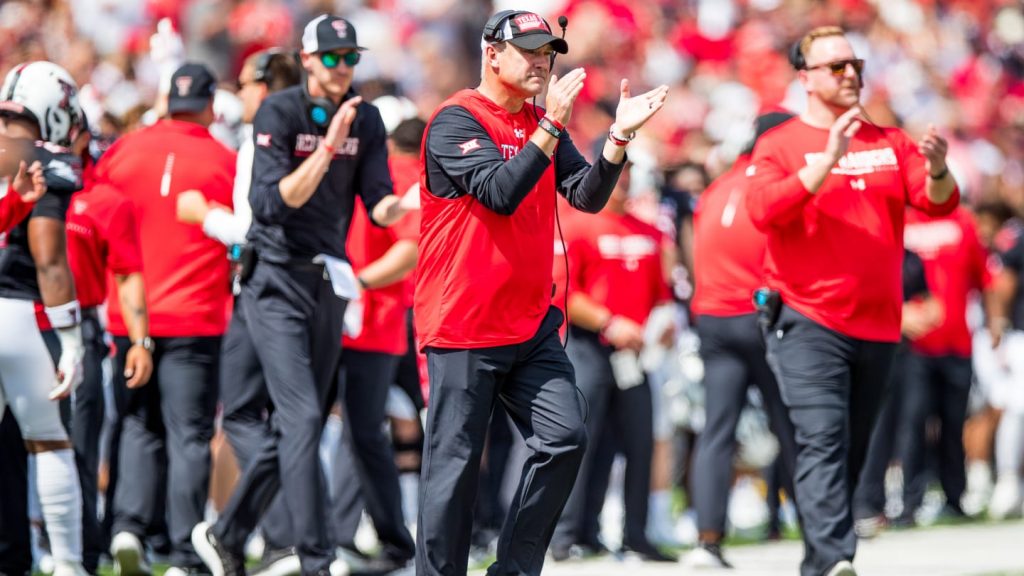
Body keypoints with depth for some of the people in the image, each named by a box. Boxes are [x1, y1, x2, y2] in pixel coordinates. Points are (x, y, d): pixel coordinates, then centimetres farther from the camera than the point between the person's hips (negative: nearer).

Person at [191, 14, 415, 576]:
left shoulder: (365, 120, 6)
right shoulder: (279, 112, -11)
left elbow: (379, 208, 1)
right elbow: (272, 202, -22)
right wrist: (328, 147, -31)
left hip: (328, 284, 6)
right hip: (277, 282, -6)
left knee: (297, 426, 10)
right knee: (302, 417, -16)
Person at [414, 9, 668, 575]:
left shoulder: (542, 124, 13)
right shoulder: (457, 120, -8)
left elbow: (588, 196, 3)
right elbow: (501, 194, -21)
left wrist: (620, 136, -11)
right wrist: (551, 126, -24)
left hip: (531, 325, 7)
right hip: (463, 329, -7)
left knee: (564, 438, -2)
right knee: (455, 465, -4)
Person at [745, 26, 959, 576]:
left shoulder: (890, 142, 12)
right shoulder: (779, 144, 1)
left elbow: (938, 202, 1)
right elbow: (764, 211, -16)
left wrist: (937, 172, -21)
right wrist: (827, 162, -25)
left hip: (877, 322, 5)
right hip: (807, 321, -5)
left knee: (852, 450, 10)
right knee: (822, 440, -19)